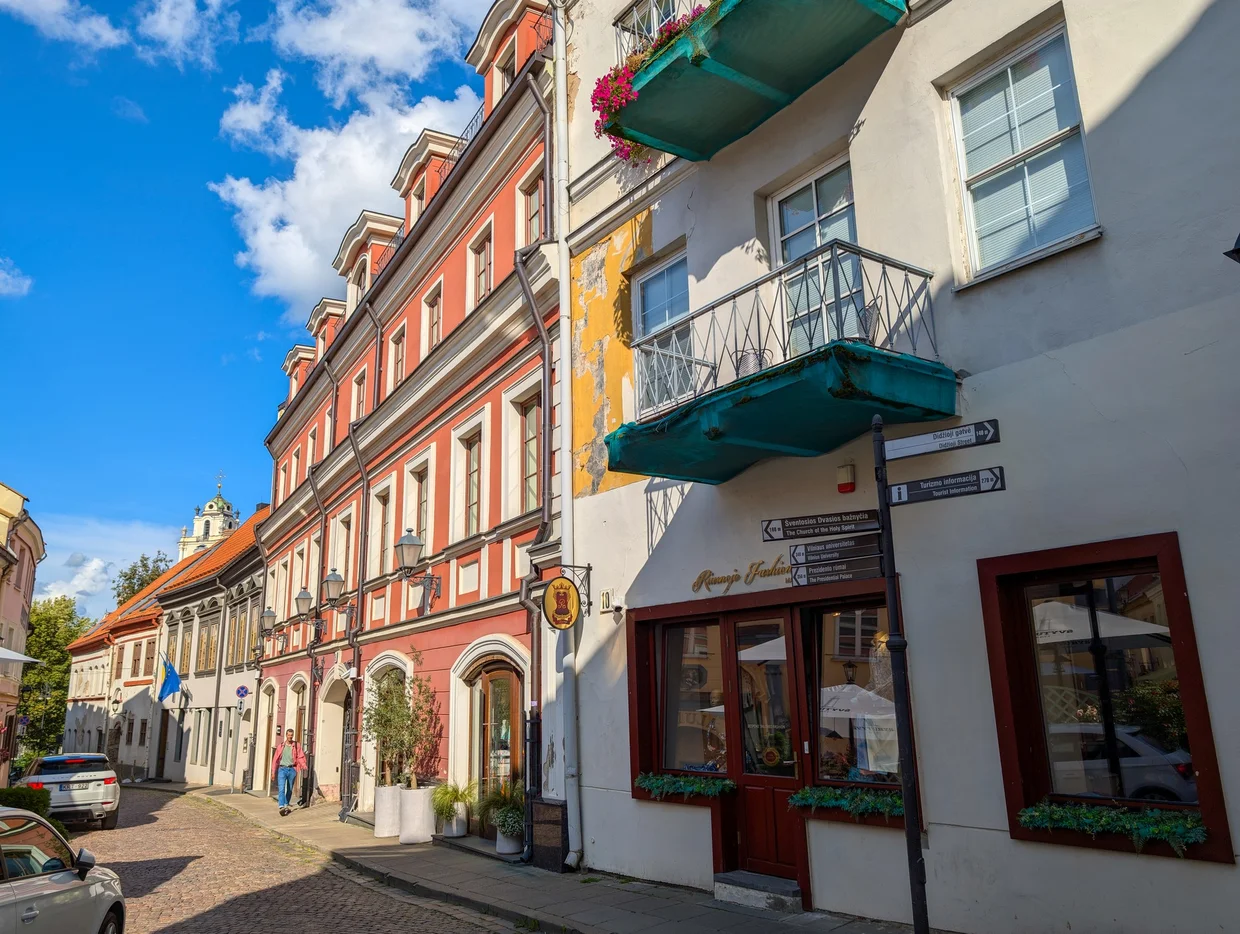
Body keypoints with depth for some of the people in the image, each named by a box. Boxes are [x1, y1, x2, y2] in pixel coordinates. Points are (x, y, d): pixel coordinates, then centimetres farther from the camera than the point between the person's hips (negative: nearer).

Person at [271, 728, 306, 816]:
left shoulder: (297, 745, 4)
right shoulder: (281, 746, 7)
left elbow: (300, 757, -2)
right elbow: (276, 759, 11)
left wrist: (303, 766, -19)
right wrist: (273, 771, 10)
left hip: (292, 769, 1)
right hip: (282, 769, -1)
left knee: (289, 789, 9)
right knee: (282, 788, -14)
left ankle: (286, 805, 25)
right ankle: (281, 807, -24)